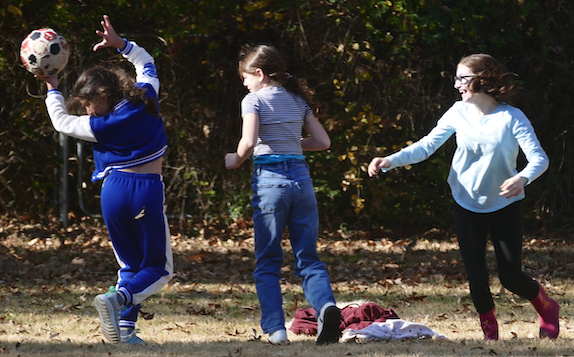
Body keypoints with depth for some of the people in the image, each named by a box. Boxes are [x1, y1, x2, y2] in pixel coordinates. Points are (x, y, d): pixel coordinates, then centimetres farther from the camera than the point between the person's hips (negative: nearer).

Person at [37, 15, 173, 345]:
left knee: (130, 265, 16)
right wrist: (121, 44, 16)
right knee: (158, 268, 6)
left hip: (114, 190, 0)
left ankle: (125, 328, 0)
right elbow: (147, 64, 21)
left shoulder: (101, 127, -6)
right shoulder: (146, 99, 1)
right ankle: (119, 298, -23)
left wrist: (52, 88, 22)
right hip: (148, 192, 0)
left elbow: (62, 121, 12)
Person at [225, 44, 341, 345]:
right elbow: (323, 141, 14)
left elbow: (249, 142, -15)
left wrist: (236, 160, 4)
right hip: (301, 177, 4)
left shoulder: (254, 100, -2)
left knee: (267, 263, 5)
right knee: (308, 260, 5)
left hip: (269, 178, -4)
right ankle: (326, 304, -23)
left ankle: (275, 329, -6)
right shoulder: (298, 101, 14)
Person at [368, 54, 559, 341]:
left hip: (505, 206, -2)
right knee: (476, 276, -5)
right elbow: (427, 146, -7)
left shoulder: (511, 118, -15)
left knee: (511, 277, -4)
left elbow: (539, 158, -22)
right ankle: (489, 328, 22)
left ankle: (546, 307, 28)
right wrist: (390, 161, -21)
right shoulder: (459, 113, -6)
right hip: (467, 206, 2)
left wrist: (522, 178, -43)